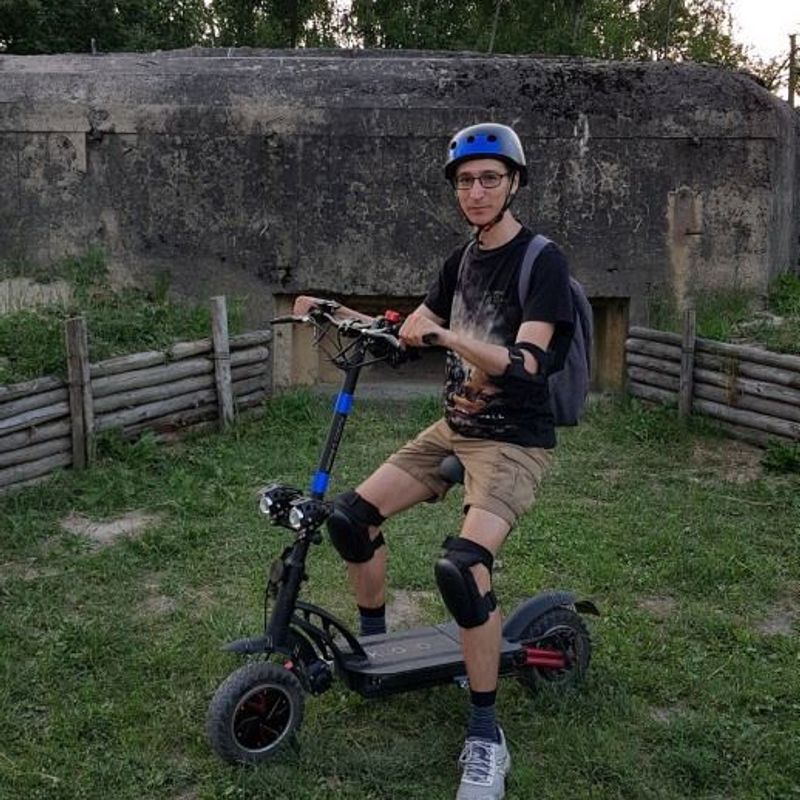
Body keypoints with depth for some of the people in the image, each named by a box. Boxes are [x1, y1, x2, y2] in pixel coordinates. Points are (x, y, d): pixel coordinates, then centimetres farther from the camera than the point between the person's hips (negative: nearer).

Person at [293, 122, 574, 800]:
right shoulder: (463, 259, 10)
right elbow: (409, 334, 18)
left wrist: (448, 337, -38)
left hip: (514, 441, -7)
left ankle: (486, 735, -12)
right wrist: (337, 313, 8)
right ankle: (373, 643, 19)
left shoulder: (542, 261, -13)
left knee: (462, 566, -29)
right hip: (455, 429, 8)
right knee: (352, 516, -4)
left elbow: (527, 362, -25)